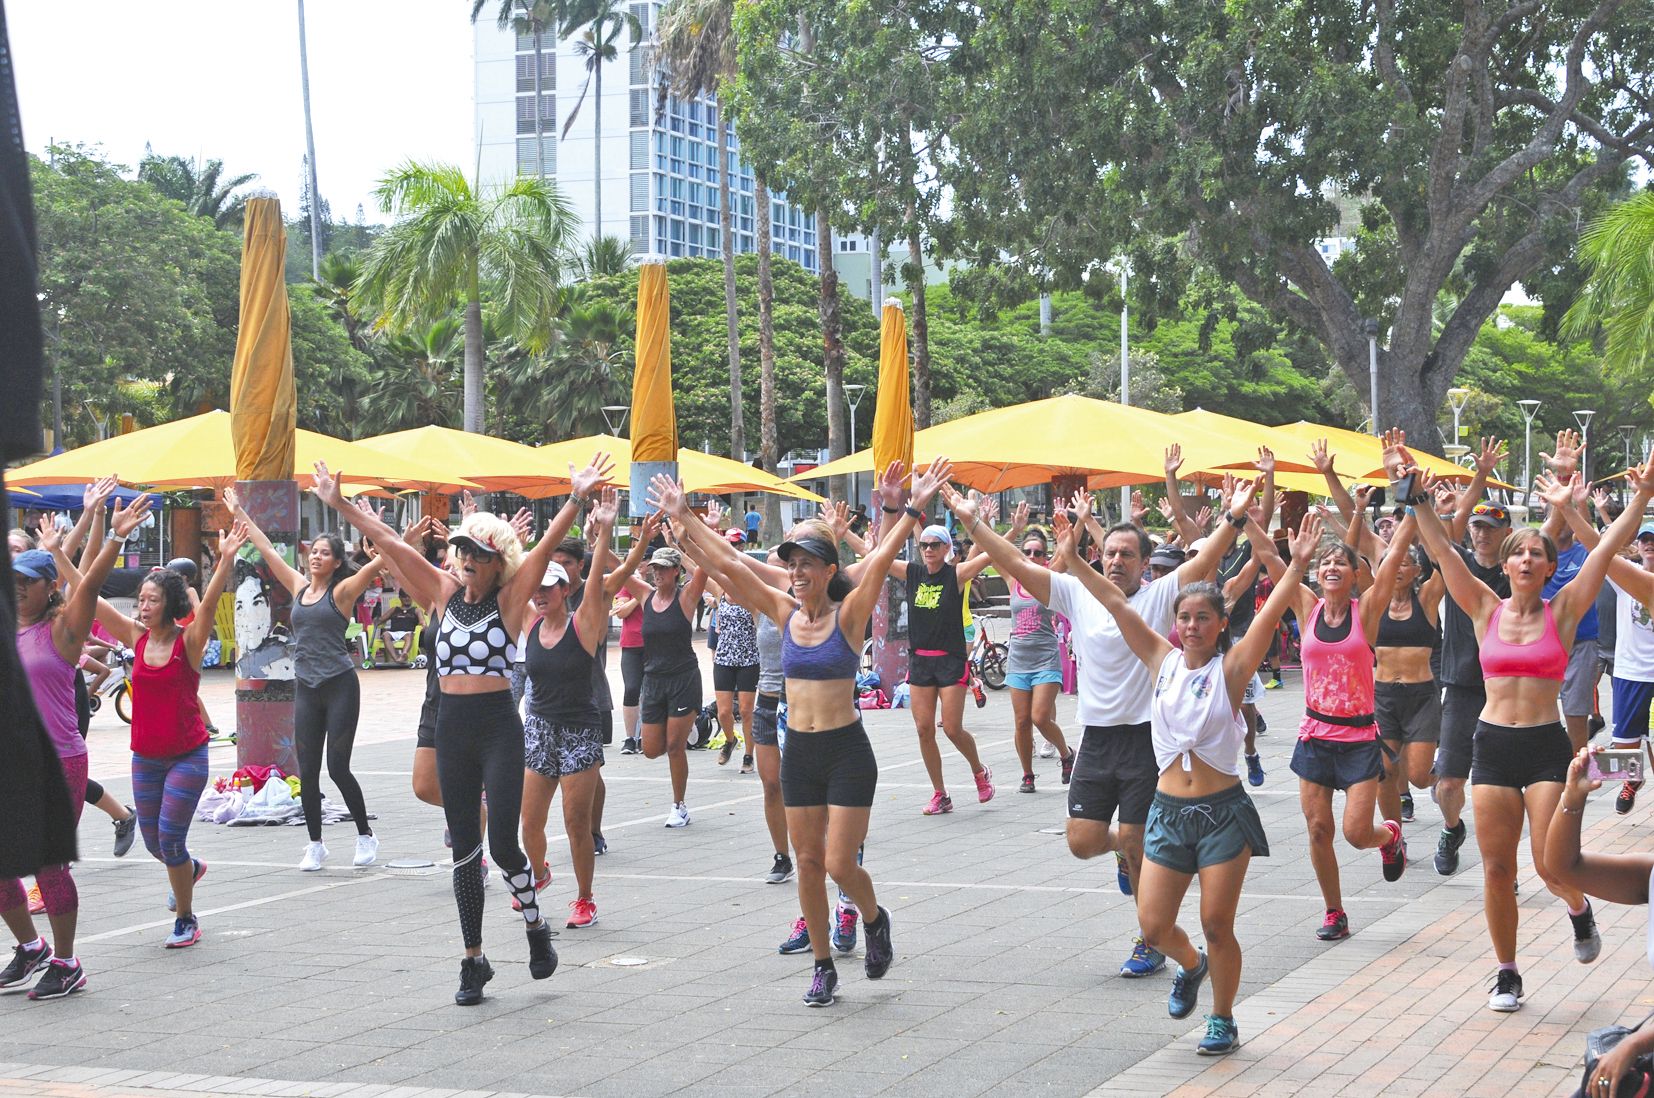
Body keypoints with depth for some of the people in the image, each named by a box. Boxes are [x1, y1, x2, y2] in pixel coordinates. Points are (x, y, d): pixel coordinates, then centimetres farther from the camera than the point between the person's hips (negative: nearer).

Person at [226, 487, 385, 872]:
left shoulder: (342, 591, -3)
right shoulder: (299, 587, 11)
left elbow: (375, 564, -16)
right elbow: (267, 550, 17)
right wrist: (240, 515, 20)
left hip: (340, 685, -5)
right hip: (306, 688, 5)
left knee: (337, 767, -5)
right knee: (307, 771, 4)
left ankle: (365, 835, 12)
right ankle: (315, 844, 15)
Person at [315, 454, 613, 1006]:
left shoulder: (510, 598, -2)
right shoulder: (444, 592, 8)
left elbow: (545, 547, -16)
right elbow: (389, 541, 4)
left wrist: (576, 500, -30)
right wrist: (339, 504, 0)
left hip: (498, 726, -4)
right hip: (451, 727, 4)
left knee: (503, 846, -8)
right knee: (464, 850, 8)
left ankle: (536, 927, 19)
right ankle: (473, 961, 17)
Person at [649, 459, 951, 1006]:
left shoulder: (848, 614, -8)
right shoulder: (784, 611, 3)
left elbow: (879, 563, -23)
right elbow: (729, 561, 2)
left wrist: (909, 514, -35)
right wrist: (684, 519, 0)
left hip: (847, 752, -5)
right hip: (798, 751, 5)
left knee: (840, 863, -6)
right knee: (808, 862, 7)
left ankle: (875, 919, 27)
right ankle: (823, 967, 19)